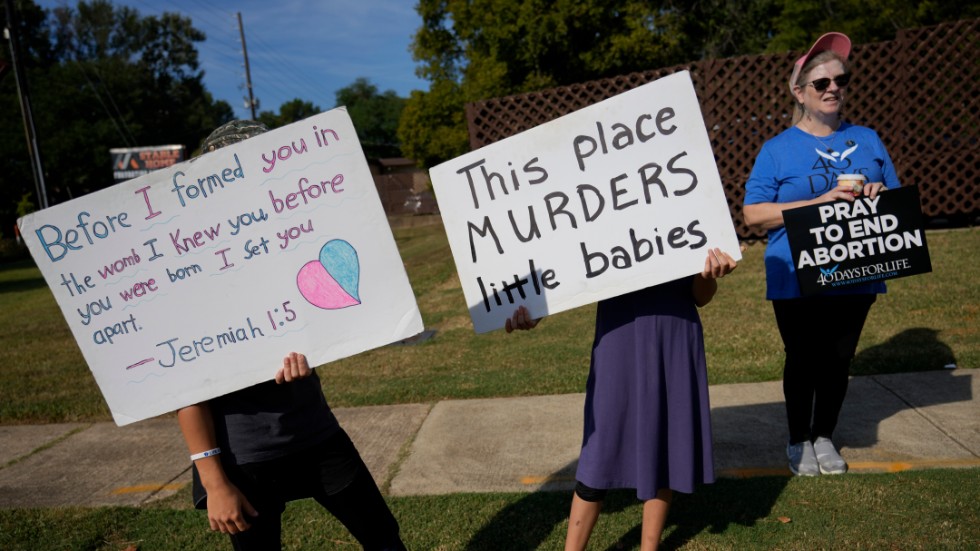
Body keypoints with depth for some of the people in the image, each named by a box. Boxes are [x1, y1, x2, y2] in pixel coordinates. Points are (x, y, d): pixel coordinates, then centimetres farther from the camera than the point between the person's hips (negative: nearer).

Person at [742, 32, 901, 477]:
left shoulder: (867, 140, 7)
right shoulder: (778, 149, -4)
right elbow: (753, 213, -13)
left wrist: (880, 198, -10)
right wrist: (820, 203, -20)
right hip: (797, 278, -3)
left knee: (838, 360, 13)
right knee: (803, 361, 8)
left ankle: (824, 437, 32)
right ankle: (798, 442, 27)